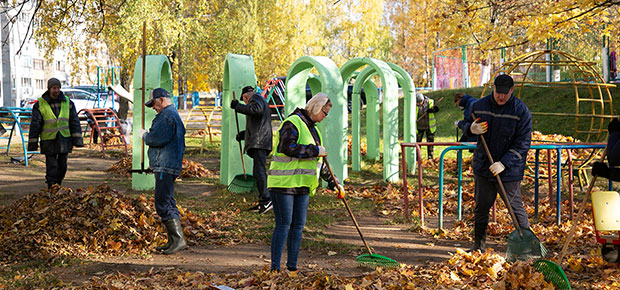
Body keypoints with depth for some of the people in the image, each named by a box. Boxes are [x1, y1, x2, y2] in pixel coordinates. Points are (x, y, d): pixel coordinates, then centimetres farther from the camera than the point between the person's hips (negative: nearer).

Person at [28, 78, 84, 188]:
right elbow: (35, 124, -1)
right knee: (52, 166, -4)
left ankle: (58, 185, 27)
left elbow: (74, 121, 5)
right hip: (48, 141, -3)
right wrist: (33, 142, -3)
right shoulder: (40, 104, -3)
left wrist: (77, 138, -2)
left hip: (64, 140, 3)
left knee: (62, 166, 8)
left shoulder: (68, 102, 4)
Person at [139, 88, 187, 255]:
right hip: (168, 167, 11)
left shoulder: (166, 116, -11)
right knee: (168, 203, 13)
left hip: (165, 166, -11)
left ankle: (179, 239, -15)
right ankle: (173, 241, 16)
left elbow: (157, 139, -22)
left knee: (164, 204, -12)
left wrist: (144, 135, -1)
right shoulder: (173, 114, 23)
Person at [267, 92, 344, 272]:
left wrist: (333, 183, 22)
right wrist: (315, 150, -17)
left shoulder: (312, 128, 19)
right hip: (283, 183, -8)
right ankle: (275, 267, -5)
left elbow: (318, 161, 25)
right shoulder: (292, 124, -10)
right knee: (284, 224, -8)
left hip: (303, 185, 8)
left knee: (298, 225, 7)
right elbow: (288, 148, -25)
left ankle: (292, 265, 13)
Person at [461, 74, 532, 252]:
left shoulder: (521, 110, -10)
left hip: (509, 171, -4)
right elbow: (466, 124, 17)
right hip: (483, 167, 4)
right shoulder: (479, 106, 2)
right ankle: (478, 246, 24)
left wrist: (504, 163, -21)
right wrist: (471, 129, -9)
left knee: (515, 207, -1)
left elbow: (522, 143, -12)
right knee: (481, 207, 11)